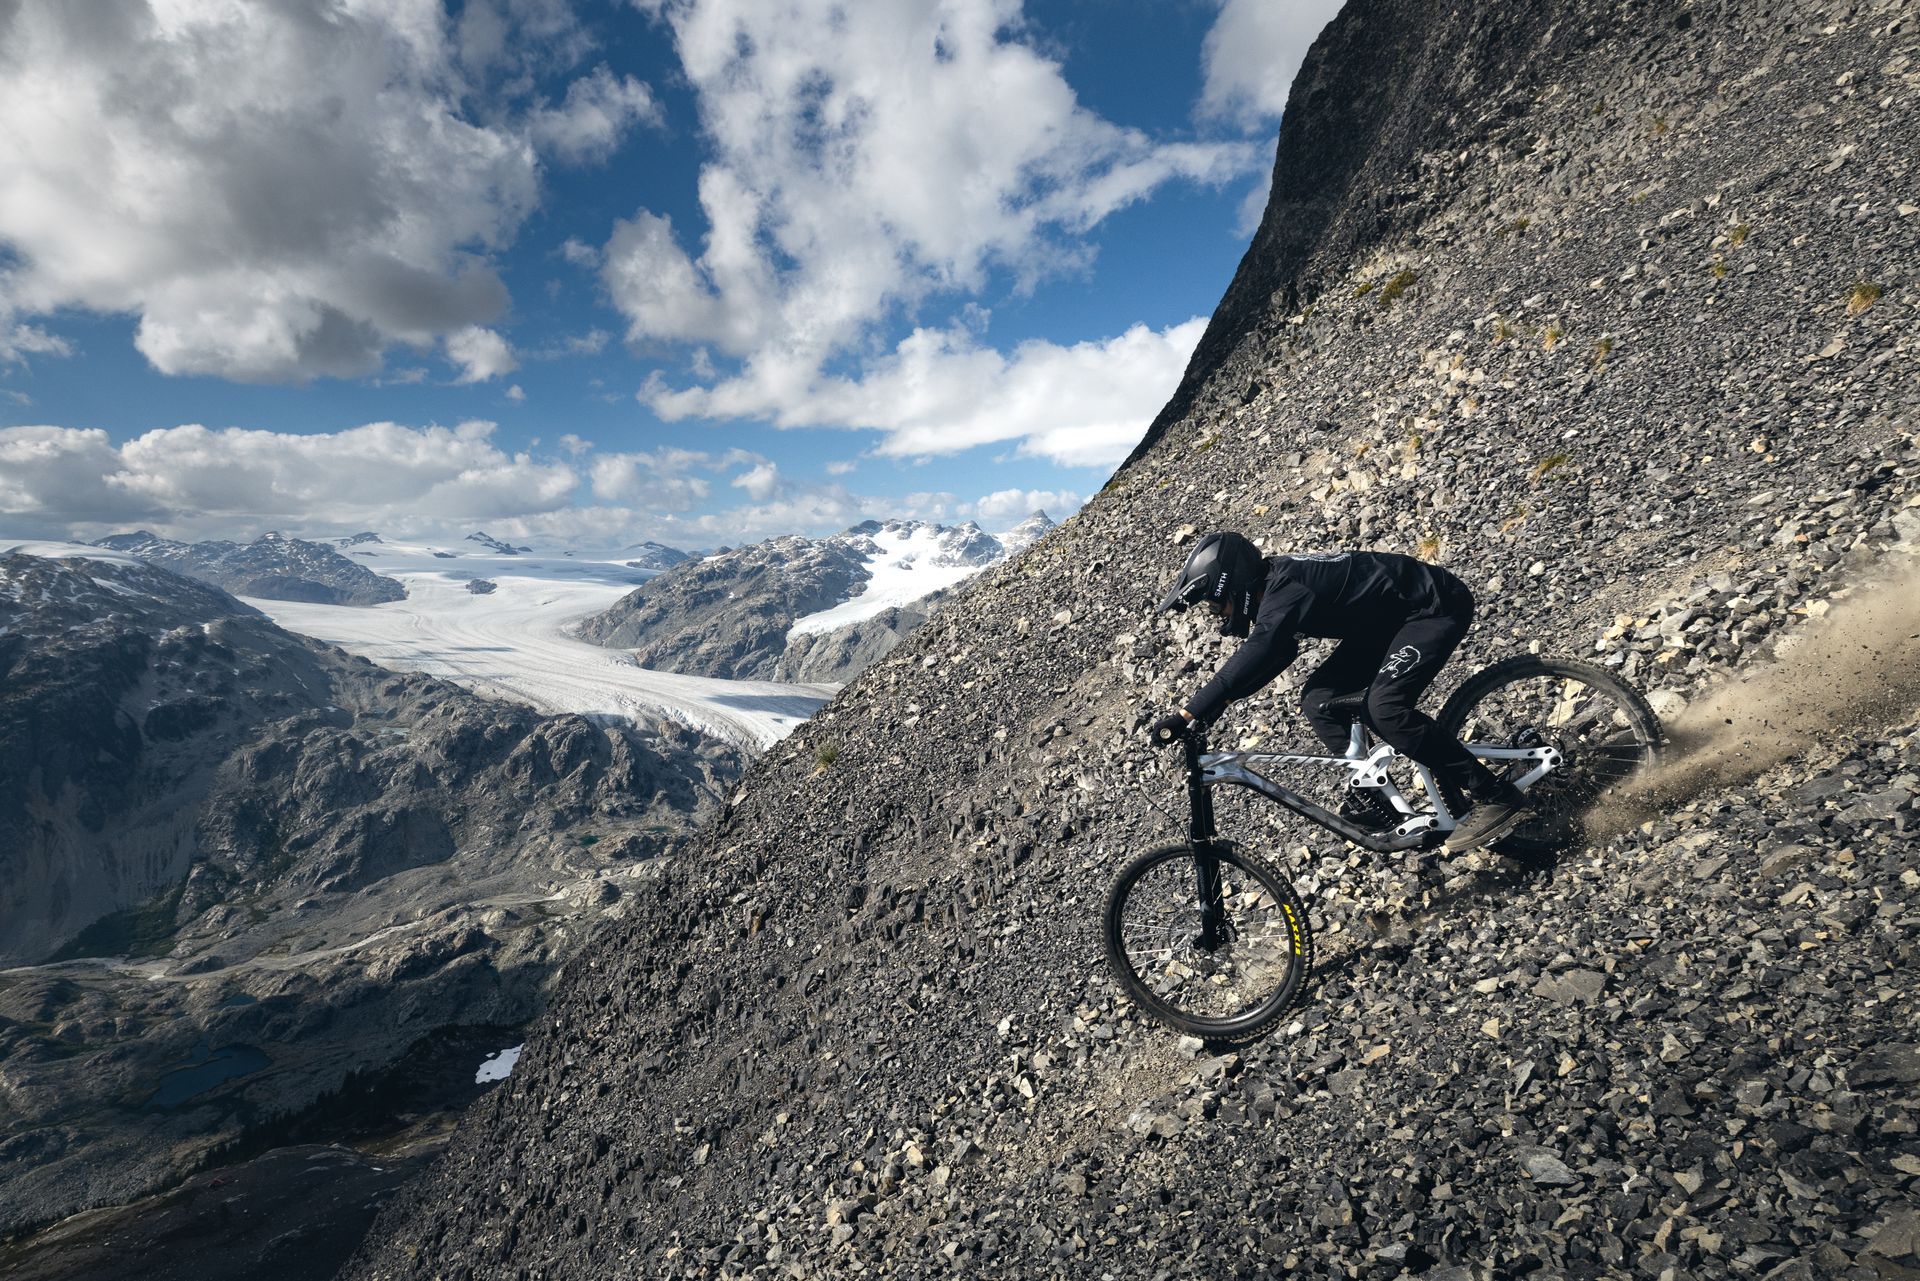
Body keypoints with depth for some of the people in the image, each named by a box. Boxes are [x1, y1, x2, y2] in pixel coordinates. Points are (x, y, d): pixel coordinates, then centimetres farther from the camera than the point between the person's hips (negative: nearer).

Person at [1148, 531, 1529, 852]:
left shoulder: (1287, 587, -30)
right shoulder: (1276, 586, 1)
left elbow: (1255, 656, -43)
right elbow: (1272, 655, 12)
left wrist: (1189, 713, -44)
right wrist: (1219, 701, 0)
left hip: (1436, 606, -10)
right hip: (1389, 619, 10)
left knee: (1384, 706, -27)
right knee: (1319, 699, -2)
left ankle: (1497, 796, -13)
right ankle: (1369, 800, 6)